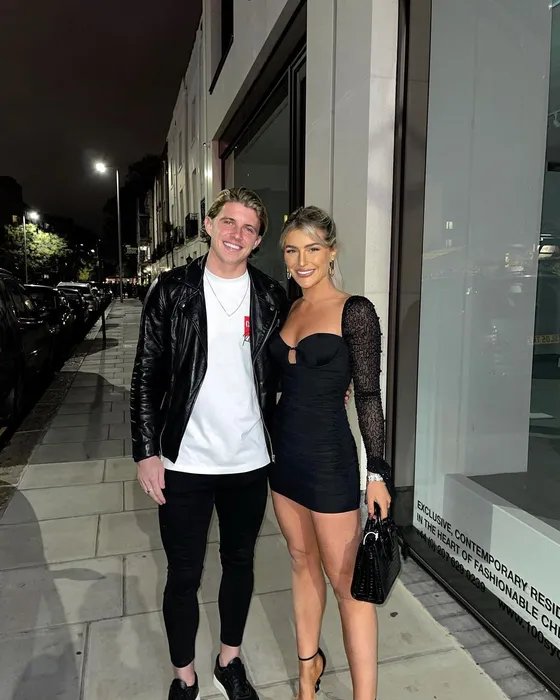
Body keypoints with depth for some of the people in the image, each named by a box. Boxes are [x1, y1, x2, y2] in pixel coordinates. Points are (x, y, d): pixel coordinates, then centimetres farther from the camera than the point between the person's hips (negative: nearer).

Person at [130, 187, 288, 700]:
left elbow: (281, 372, 10)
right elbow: (147, 374, -4)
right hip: (184, 464, -2)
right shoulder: (172, 289, -3)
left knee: (240, 562, 19)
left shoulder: (271, 297, 2)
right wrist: (146, 451, -7)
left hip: (249, 461, 2)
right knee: (184, 576, 11)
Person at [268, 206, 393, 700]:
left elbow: (368, 395, -12)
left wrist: (377, 472, -12)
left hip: (329, 456, -6)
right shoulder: (289, 311, 8)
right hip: (285, 451, 7)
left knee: (347, 582, 3)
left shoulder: (354, 311, -11)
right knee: (303, 563, 20)